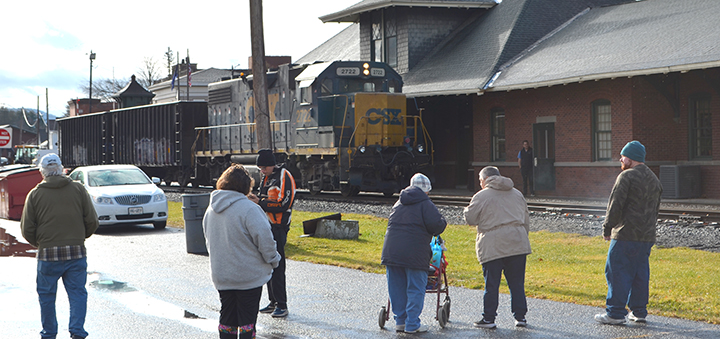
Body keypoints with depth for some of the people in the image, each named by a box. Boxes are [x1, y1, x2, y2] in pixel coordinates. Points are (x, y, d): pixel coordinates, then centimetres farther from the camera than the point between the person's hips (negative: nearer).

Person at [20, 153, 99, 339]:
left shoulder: (35, 194, 2)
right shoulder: (78, 189, 3)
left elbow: (27, 229, 1)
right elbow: (92, 221, 2)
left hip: (48, 254, 0)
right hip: (77, 252, 1)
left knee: (46, 295, 13)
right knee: (78, 292, 7)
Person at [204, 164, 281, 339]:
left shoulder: (211, 209, 6)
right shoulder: (248, 208, -19)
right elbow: (264, 238, -19)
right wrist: (273, 259, -3)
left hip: (221, 276, 6)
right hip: (248, 276, -6)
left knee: (226, 318, 15)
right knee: (247, 319, 2)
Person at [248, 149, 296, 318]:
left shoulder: (284, 177, -12)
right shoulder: (267, 177, 16)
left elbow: (283, 204, -19)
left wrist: (260, 203, -17)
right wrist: (256, 199, 3)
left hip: (278, 227, -9)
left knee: (277, 266, -9)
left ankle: (282, 305, -5)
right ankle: (273, 302, 20)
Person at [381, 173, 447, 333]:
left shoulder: (398, 203, 19)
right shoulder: (425, 204, -3)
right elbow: (435, 225, -14)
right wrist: (442, 222, 9)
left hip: (391, 251, 6)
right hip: (415, 252, -6)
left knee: (397, 287, 13)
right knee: (415, 289, 1)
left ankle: (400, 321, 18)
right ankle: (412, 324, 1)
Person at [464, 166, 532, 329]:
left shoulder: (481, 196, -3)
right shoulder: (517, 194, 16)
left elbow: (470, 219, 0)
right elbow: (526, 220, 20)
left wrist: (468, 209, 21)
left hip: (493, 247, -5)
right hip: (517, 244, 5)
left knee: (491, 284, 1)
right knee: (517, 282, 9)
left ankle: (489, 319, 4)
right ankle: (520, 317, 10)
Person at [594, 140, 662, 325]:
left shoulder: (626, 176, -10)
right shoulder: (654, 179, 17)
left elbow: (615, 205, -14)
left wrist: (607, 228, -6)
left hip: (626, 235, -8)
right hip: (647, 236, 8)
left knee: (617, 271, -4)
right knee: (640, 273, 12)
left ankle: (616, 313, -5)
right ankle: (639, 312, 14)